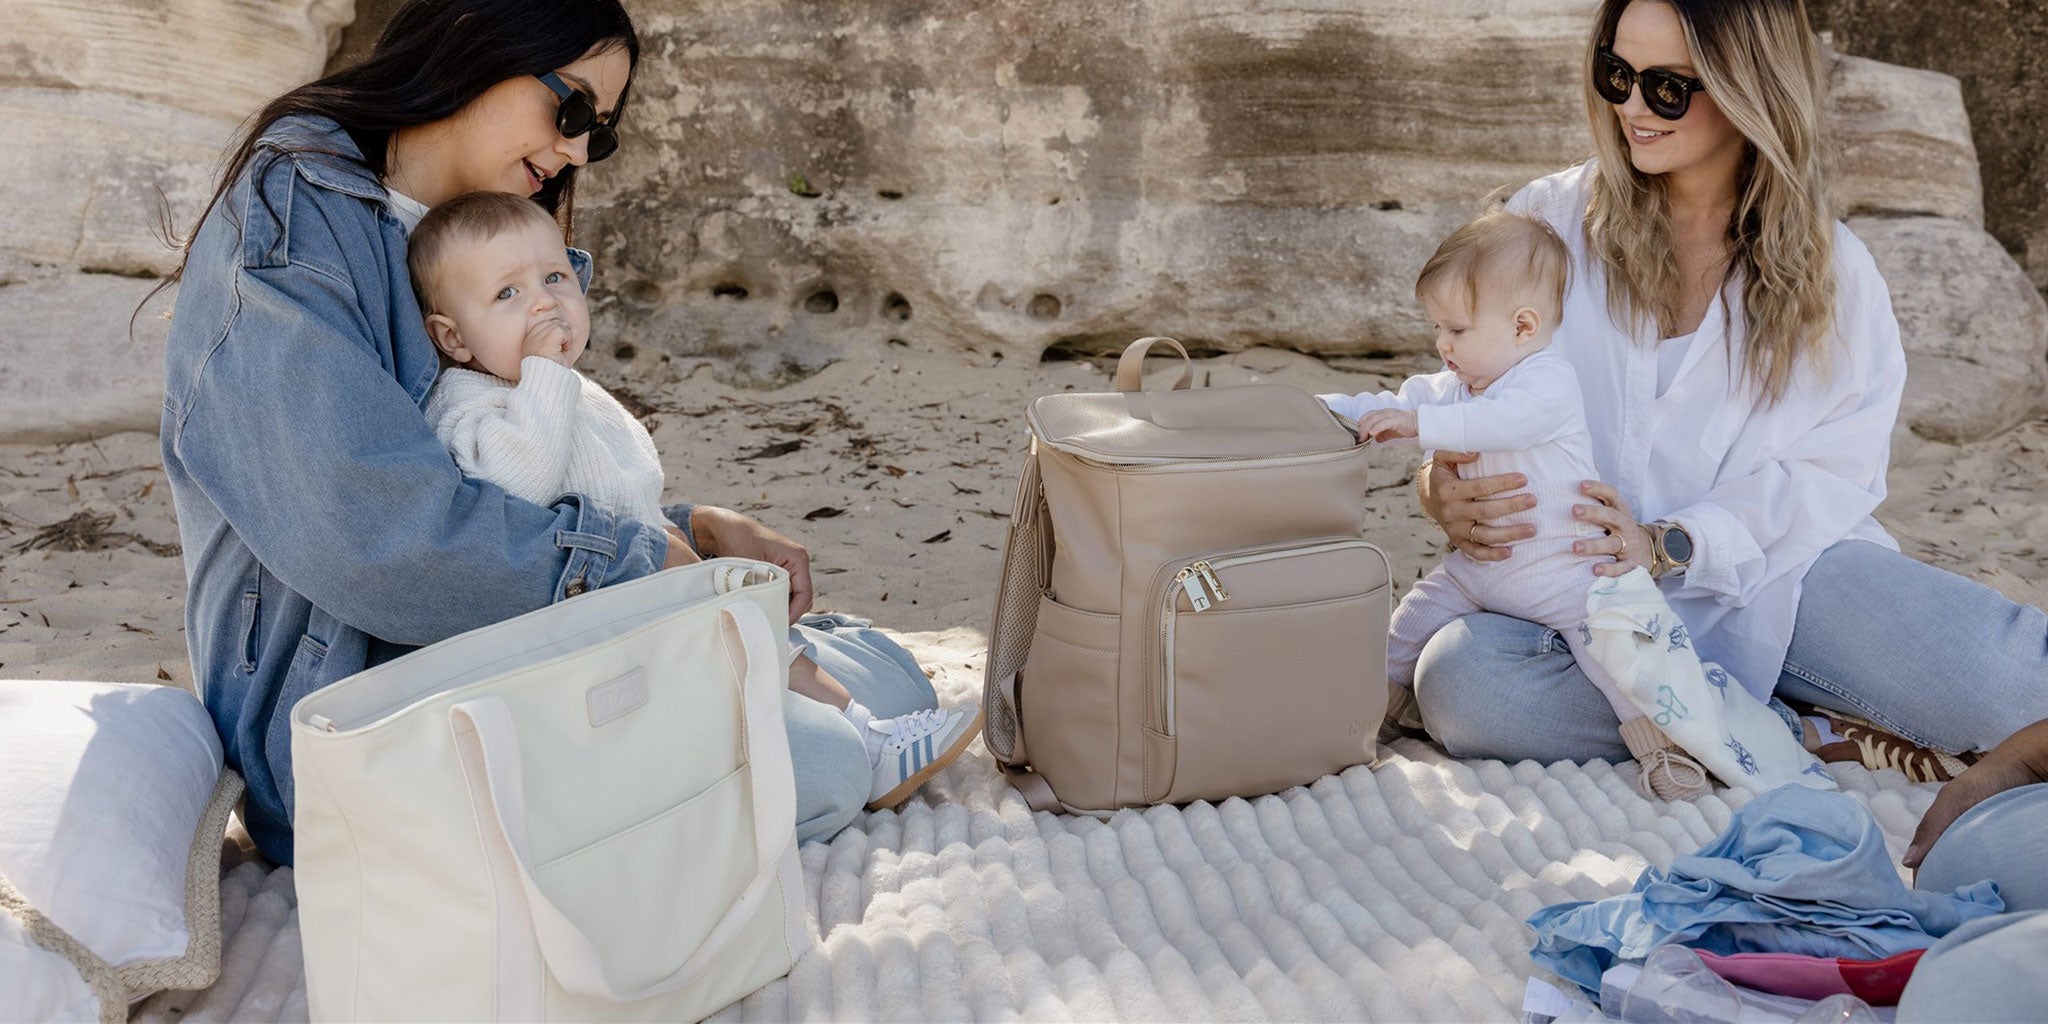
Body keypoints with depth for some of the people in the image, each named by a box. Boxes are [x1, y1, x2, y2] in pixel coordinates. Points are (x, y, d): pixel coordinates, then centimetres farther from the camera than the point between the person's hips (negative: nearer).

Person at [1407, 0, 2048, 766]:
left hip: (1770, 567, -1)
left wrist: (1669, 544, -21)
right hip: (1582, 585, 2)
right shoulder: (1550, 222, 4)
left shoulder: (1832, 272, 5)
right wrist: (1443, 490, -20)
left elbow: (1834, 472, -4)